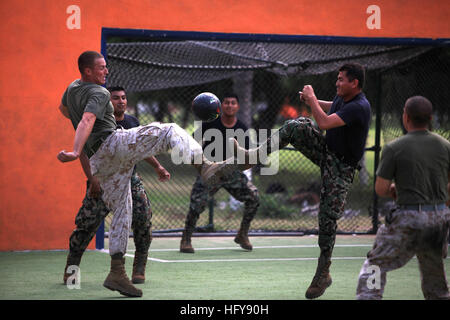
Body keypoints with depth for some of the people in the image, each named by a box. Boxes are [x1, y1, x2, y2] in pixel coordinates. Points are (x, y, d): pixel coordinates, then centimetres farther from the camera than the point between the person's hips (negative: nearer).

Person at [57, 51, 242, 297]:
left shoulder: (72, 88, 21)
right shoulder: (98, 93, -6)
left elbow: (63, 109, 43)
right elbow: (86, 120, -23)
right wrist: (76, 152, -38)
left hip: (98, 162, 9)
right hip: (113, 143, -9)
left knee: (122, 212, 12)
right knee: (170, 131, -8)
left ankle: (117, 273, 6)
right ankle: (204, 167, -33)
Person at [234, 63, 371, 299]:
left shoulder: (359, 107, -26)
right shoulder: (343, 97, 1)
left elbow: (325, 122, -34)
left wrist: (312, 99, -20)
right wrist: (312, 101, 12)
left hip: (340, 168, -8)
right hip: (325, 149, 8)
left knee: (328, 218, -8)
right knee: (296, 126, -16)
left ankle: (323, 274, 5)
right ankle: (253, 156, -15)